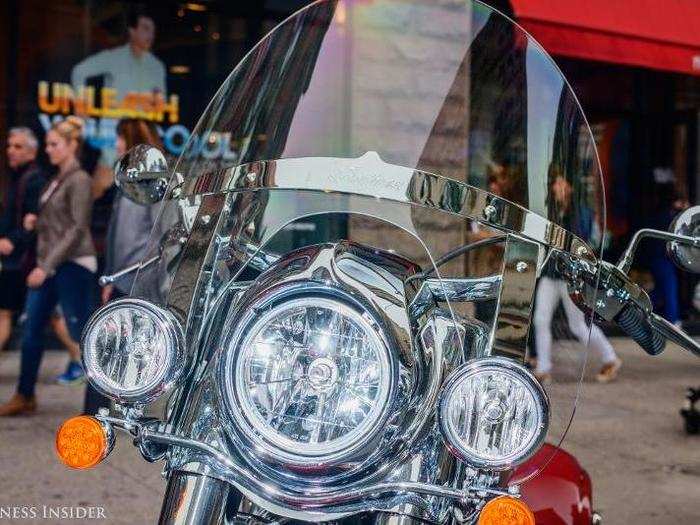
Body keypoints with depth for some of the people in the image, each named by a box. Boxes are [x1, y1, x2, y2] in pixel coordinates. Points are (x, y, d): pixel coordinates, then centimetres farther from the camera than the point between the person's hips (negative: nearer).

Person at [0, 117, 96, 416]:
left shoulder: (79, 180, -11)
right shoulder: (57, 179, 15)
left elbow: (77, 229, -17)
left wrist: (46, 266, -19)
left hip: (72, 265, -9)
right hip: (48, 266, 9)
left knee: (82, 332, -4)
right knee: (31, 331, 10)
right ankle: (25, 397, 19)